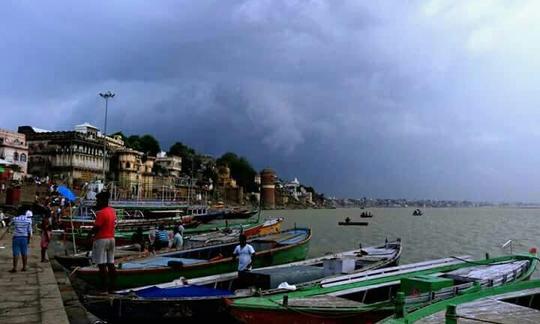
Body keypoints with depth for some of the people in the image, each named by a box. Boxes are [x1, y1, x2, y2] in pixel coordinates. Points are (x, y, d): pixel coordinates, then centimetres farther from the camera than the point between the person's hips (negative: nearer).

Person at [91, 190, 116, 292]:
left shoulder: (101, 213, -17)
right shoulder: (112, 211, 9)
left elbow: (96, 228, -18)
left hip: (101, 239, -9)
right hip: (111, 238, 9)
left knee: (102, 264, -2)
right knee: (111, 264, 11)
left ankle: (104, 286, 1)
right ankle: (112, 285, 16)